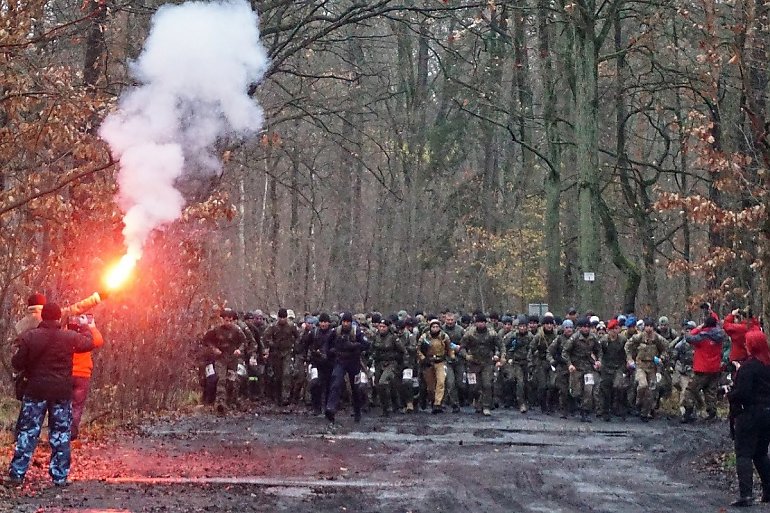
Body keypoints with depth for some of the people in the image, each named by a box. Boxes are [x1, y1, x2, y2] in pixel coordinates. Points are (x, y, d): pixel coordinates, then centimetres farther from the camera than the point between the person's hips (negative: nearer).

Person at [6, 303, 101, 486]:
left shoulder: (29, 337, -7)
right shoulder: (70, 337, -5)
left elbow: (17, 363, -4)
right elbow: (89, 341, 13)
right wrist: (87, 327, 33)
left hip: (36, 390, 0)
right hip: (62, 393, 0)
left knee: (27, 432, 6)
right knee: (61, 434, 8)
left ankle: (17, 474, 3)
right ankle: (60, 476, 7)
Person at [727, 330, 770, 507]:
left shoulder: (749, 366, -16)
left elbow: (742, 392, -23)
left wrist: (729, 395, -2)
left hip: (750, 413, -7)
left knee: (744, 454, -4)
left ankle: (746, 494, -13)